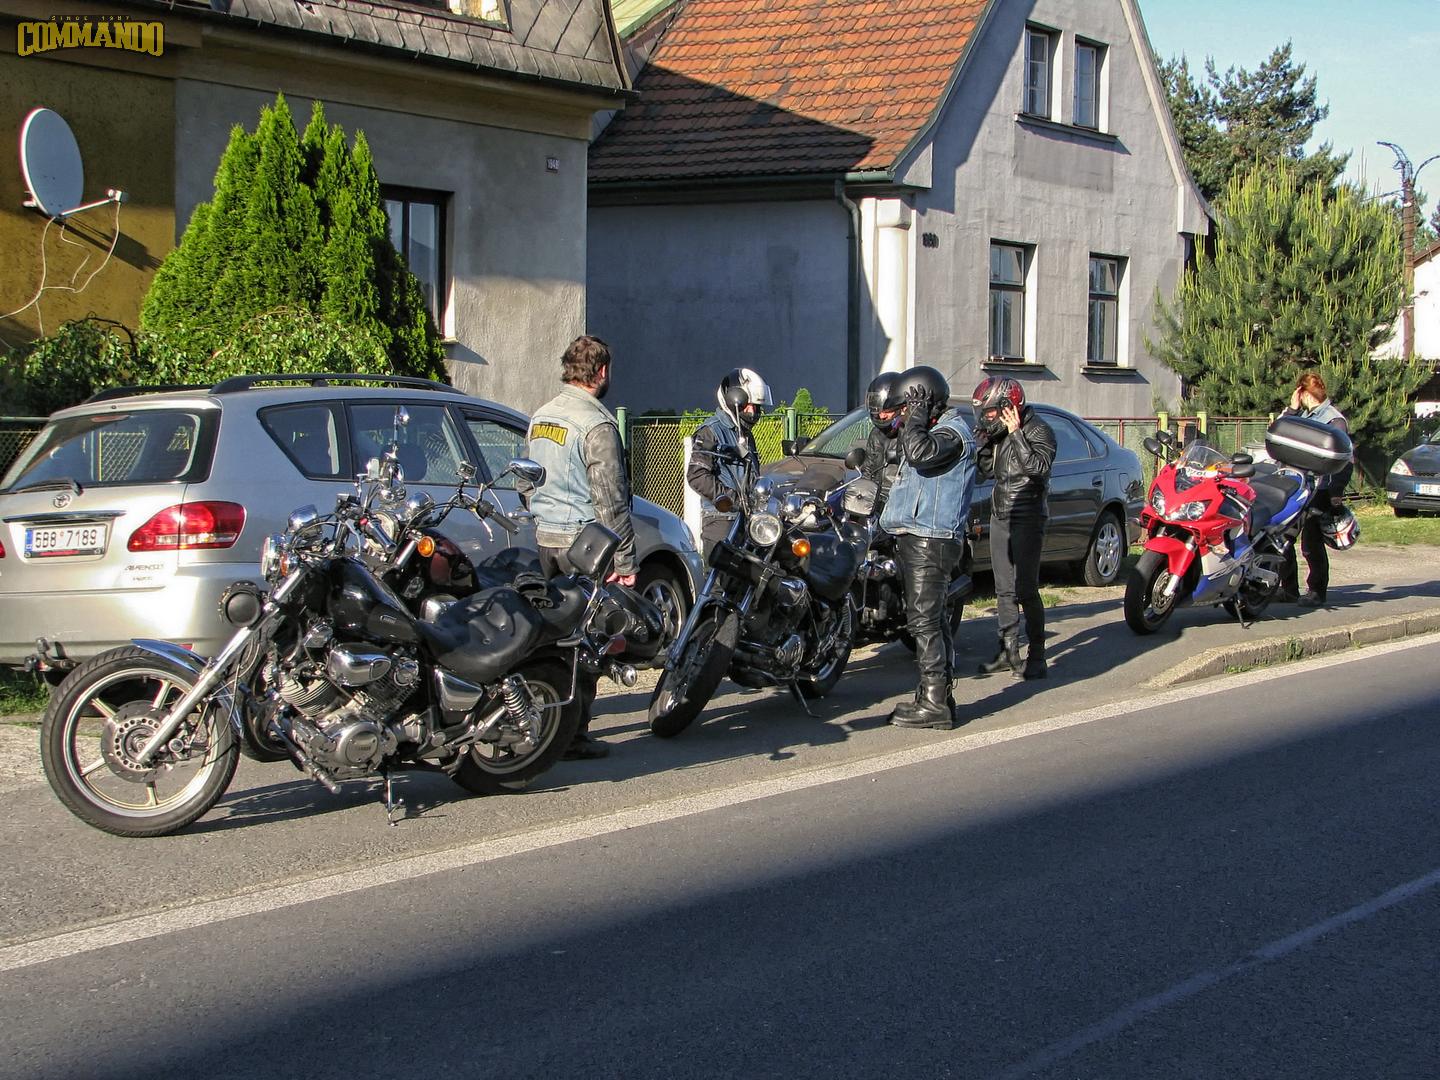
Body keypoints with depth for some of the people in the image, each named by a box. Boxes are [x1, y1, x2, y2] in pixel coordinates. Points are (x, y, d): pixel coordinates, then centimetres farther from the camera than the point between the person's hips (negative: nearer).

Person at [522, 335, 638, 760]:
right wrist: (624, 560, -14)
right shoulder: (596, 423, -14)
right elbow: (610, 498, -16)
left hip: (545, 538, 8)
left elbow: (527, 486, 20)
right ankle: (572, 735, -4)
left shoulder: (541, 417, 13)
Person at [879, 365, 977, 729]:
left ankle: (934, 703, -12)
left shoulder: (952, 433, -13)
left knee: (924, 621, -12)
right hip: (918, 539, 11)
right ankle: (937, 696, 20)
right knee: (931, 620, 14)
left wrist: (917, 418, -20)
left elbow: (919, 452, -31)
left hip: (930, 542, -11)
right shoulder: (938, 431, 20)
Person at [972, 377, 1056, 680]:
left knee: (1025, 590, -9)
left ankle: (1036, 655, -3)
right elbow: (987, 471, 18)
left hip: (1027, 519, -8)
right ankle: (1009, 651, 16)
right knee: (1004, 589, 10)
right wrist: (985, 442, 4)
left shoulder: (1038, 431, -11)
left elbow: (1038, 467, -26)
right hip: (1000, 517, 8)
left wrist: (1016, 434, -25)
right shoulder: (998, 433, 12)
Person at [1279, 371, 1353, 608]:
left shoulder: (1333, 420, -8)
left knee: (1311, 544, -6)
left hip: (1319, 491, -7)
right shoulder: (1302, 415, 14)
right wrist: (1291, 410, 2)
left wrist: (1336, 494, -16)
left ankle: (1317, 592, 6)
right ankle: (1288, 588, 18)